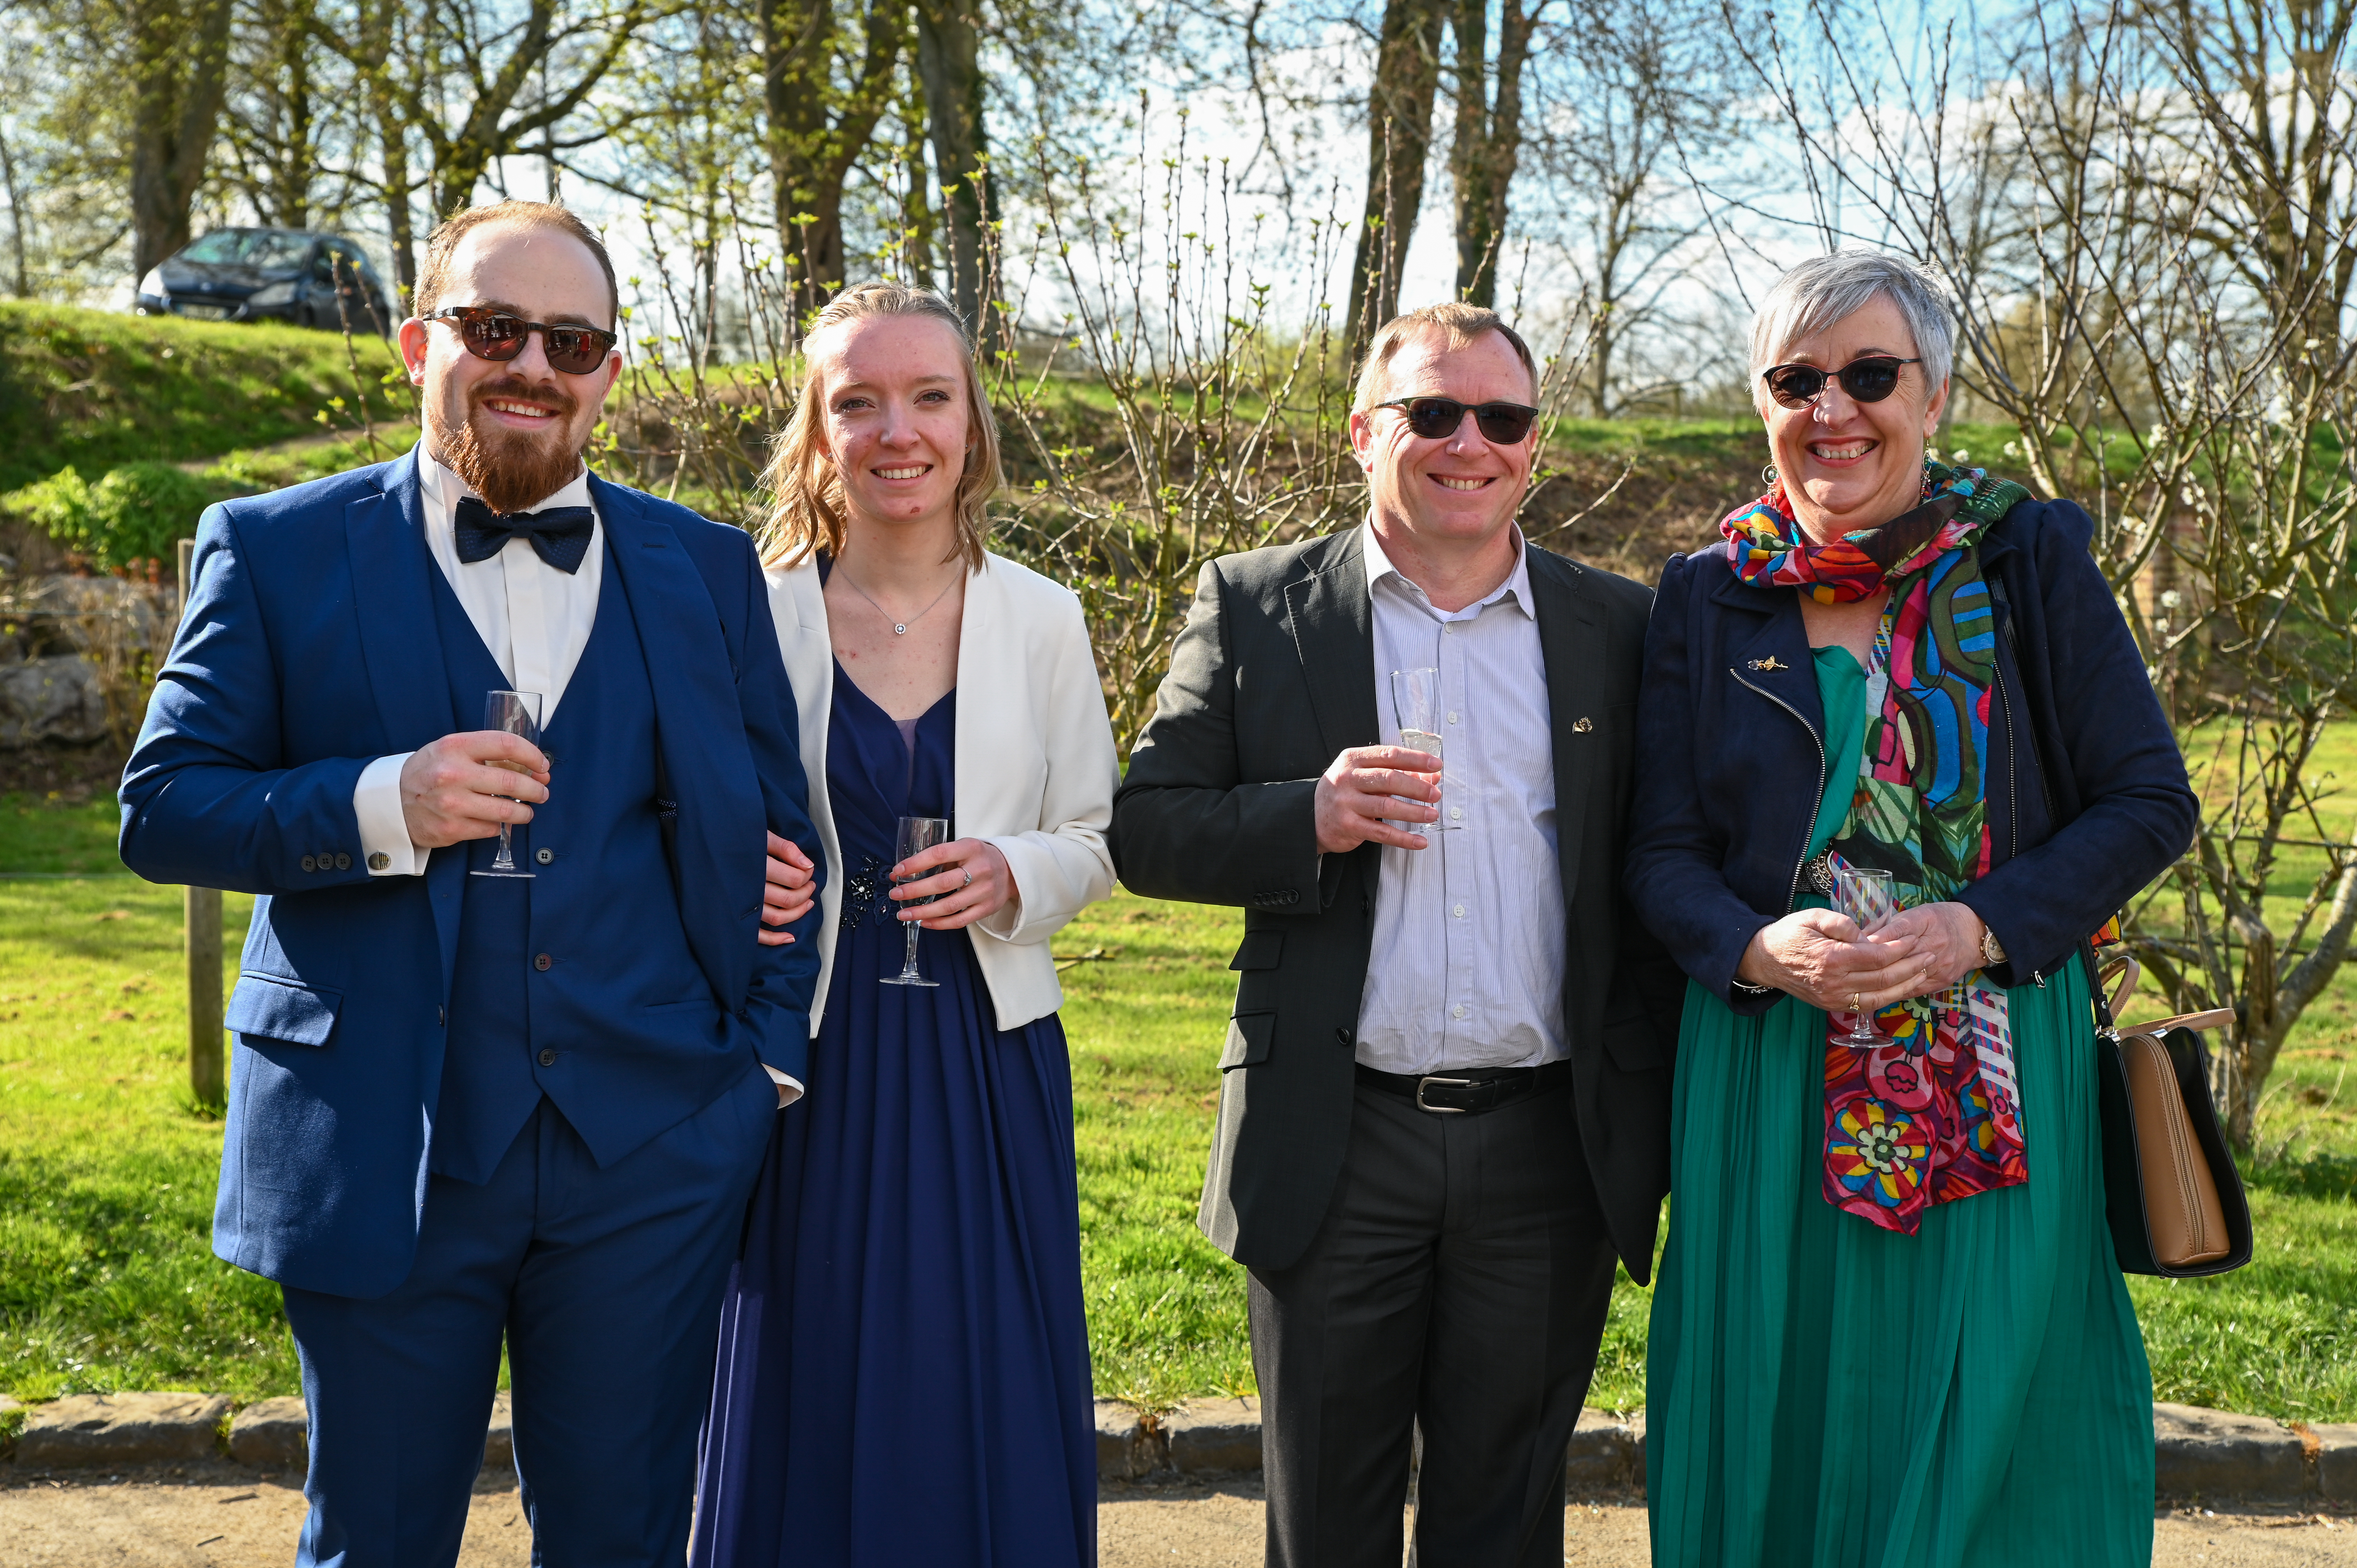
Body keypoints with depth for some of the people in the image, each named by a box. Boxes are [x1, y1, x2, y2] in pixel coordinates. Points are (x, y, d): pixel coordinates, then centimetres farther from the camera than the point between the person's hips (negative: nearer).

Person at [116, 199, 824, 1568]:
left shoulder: (709, 570, 8)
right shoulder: (276, 553, 2)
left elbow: (774, 830, 11)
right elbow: (160, 810, -1)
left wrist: (773, 1051, 3)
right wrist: (377, 805, -18)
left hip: (649, 1158, 2)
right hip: (380, 1156, -1)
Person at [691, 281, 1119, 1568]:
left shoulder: (1043, 620, 1)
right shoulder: (757, 614, -2)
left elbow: (1095, 837, 7)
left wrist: (1017, 878, -13)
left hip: (989, 1060, 1)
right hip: (812, 1058, -1)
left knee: (992, 1403, 9)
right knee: (814, 1406, 9)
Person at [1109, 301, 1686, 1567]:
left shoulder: (1616, 627, 6)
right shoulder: (1253, 606, 2)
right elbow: (1143, 827, 0)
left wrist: (1660, 1124, 2)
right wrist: (1308, 819, -18)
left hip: (1549, 1154, 1)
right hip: (1336, 1150, -1)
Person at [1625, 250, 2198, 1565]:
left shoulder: (2031, 561, 0)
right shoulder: (1709, 597, 4)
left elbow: (2152, 802, -1)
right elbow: (1664, 853, 4)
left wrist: (1980, 928, -16)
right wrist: (1760, 949, -17)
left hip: (2001, 1081, -1)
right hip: (1770, 1074, 1)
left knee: (1988, 1426, 6)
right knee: (1783, 1428, 9)